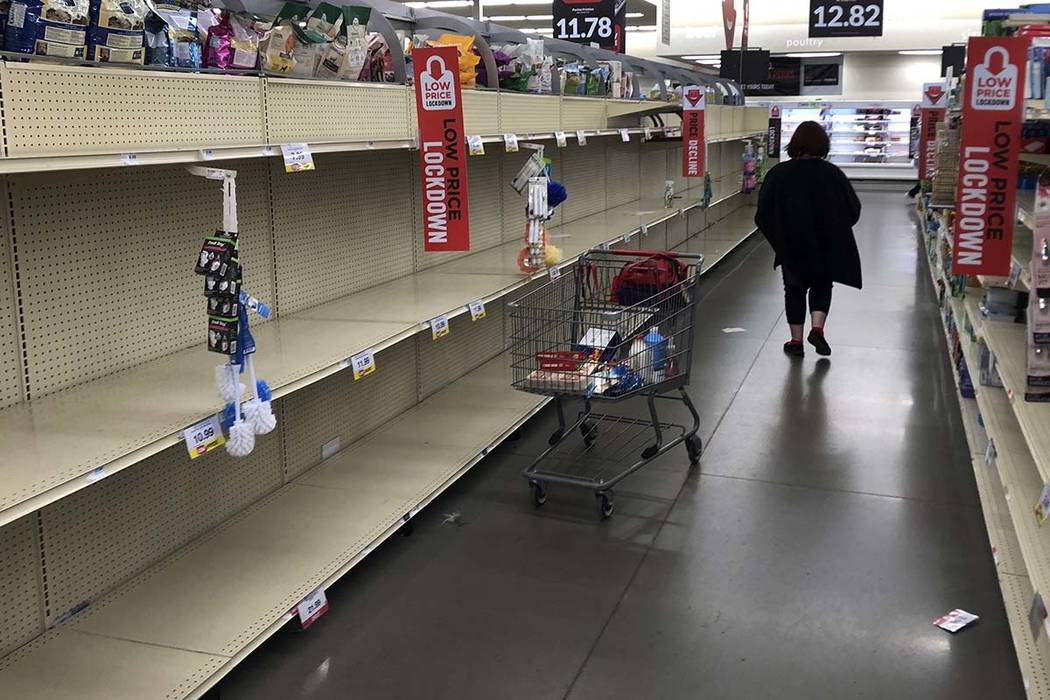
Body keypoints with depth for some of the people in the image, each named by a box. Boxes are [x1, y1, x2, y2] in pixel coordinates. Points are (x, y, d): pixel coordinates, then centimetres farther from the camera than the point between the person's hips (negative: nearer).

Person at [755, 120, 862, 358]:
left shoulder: (779, 174, -10)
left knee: (795, 289, 13)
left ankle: (796, 340, 15)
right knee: (821, 287, 18)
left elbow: (763, 214, -7)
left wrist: (777, 238, 9)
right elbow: (853, 210, -2)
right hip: (826, 247, 0)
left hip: (790, 245, 0)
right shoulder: (832, 174, -9)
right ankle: (817, 327, -2)